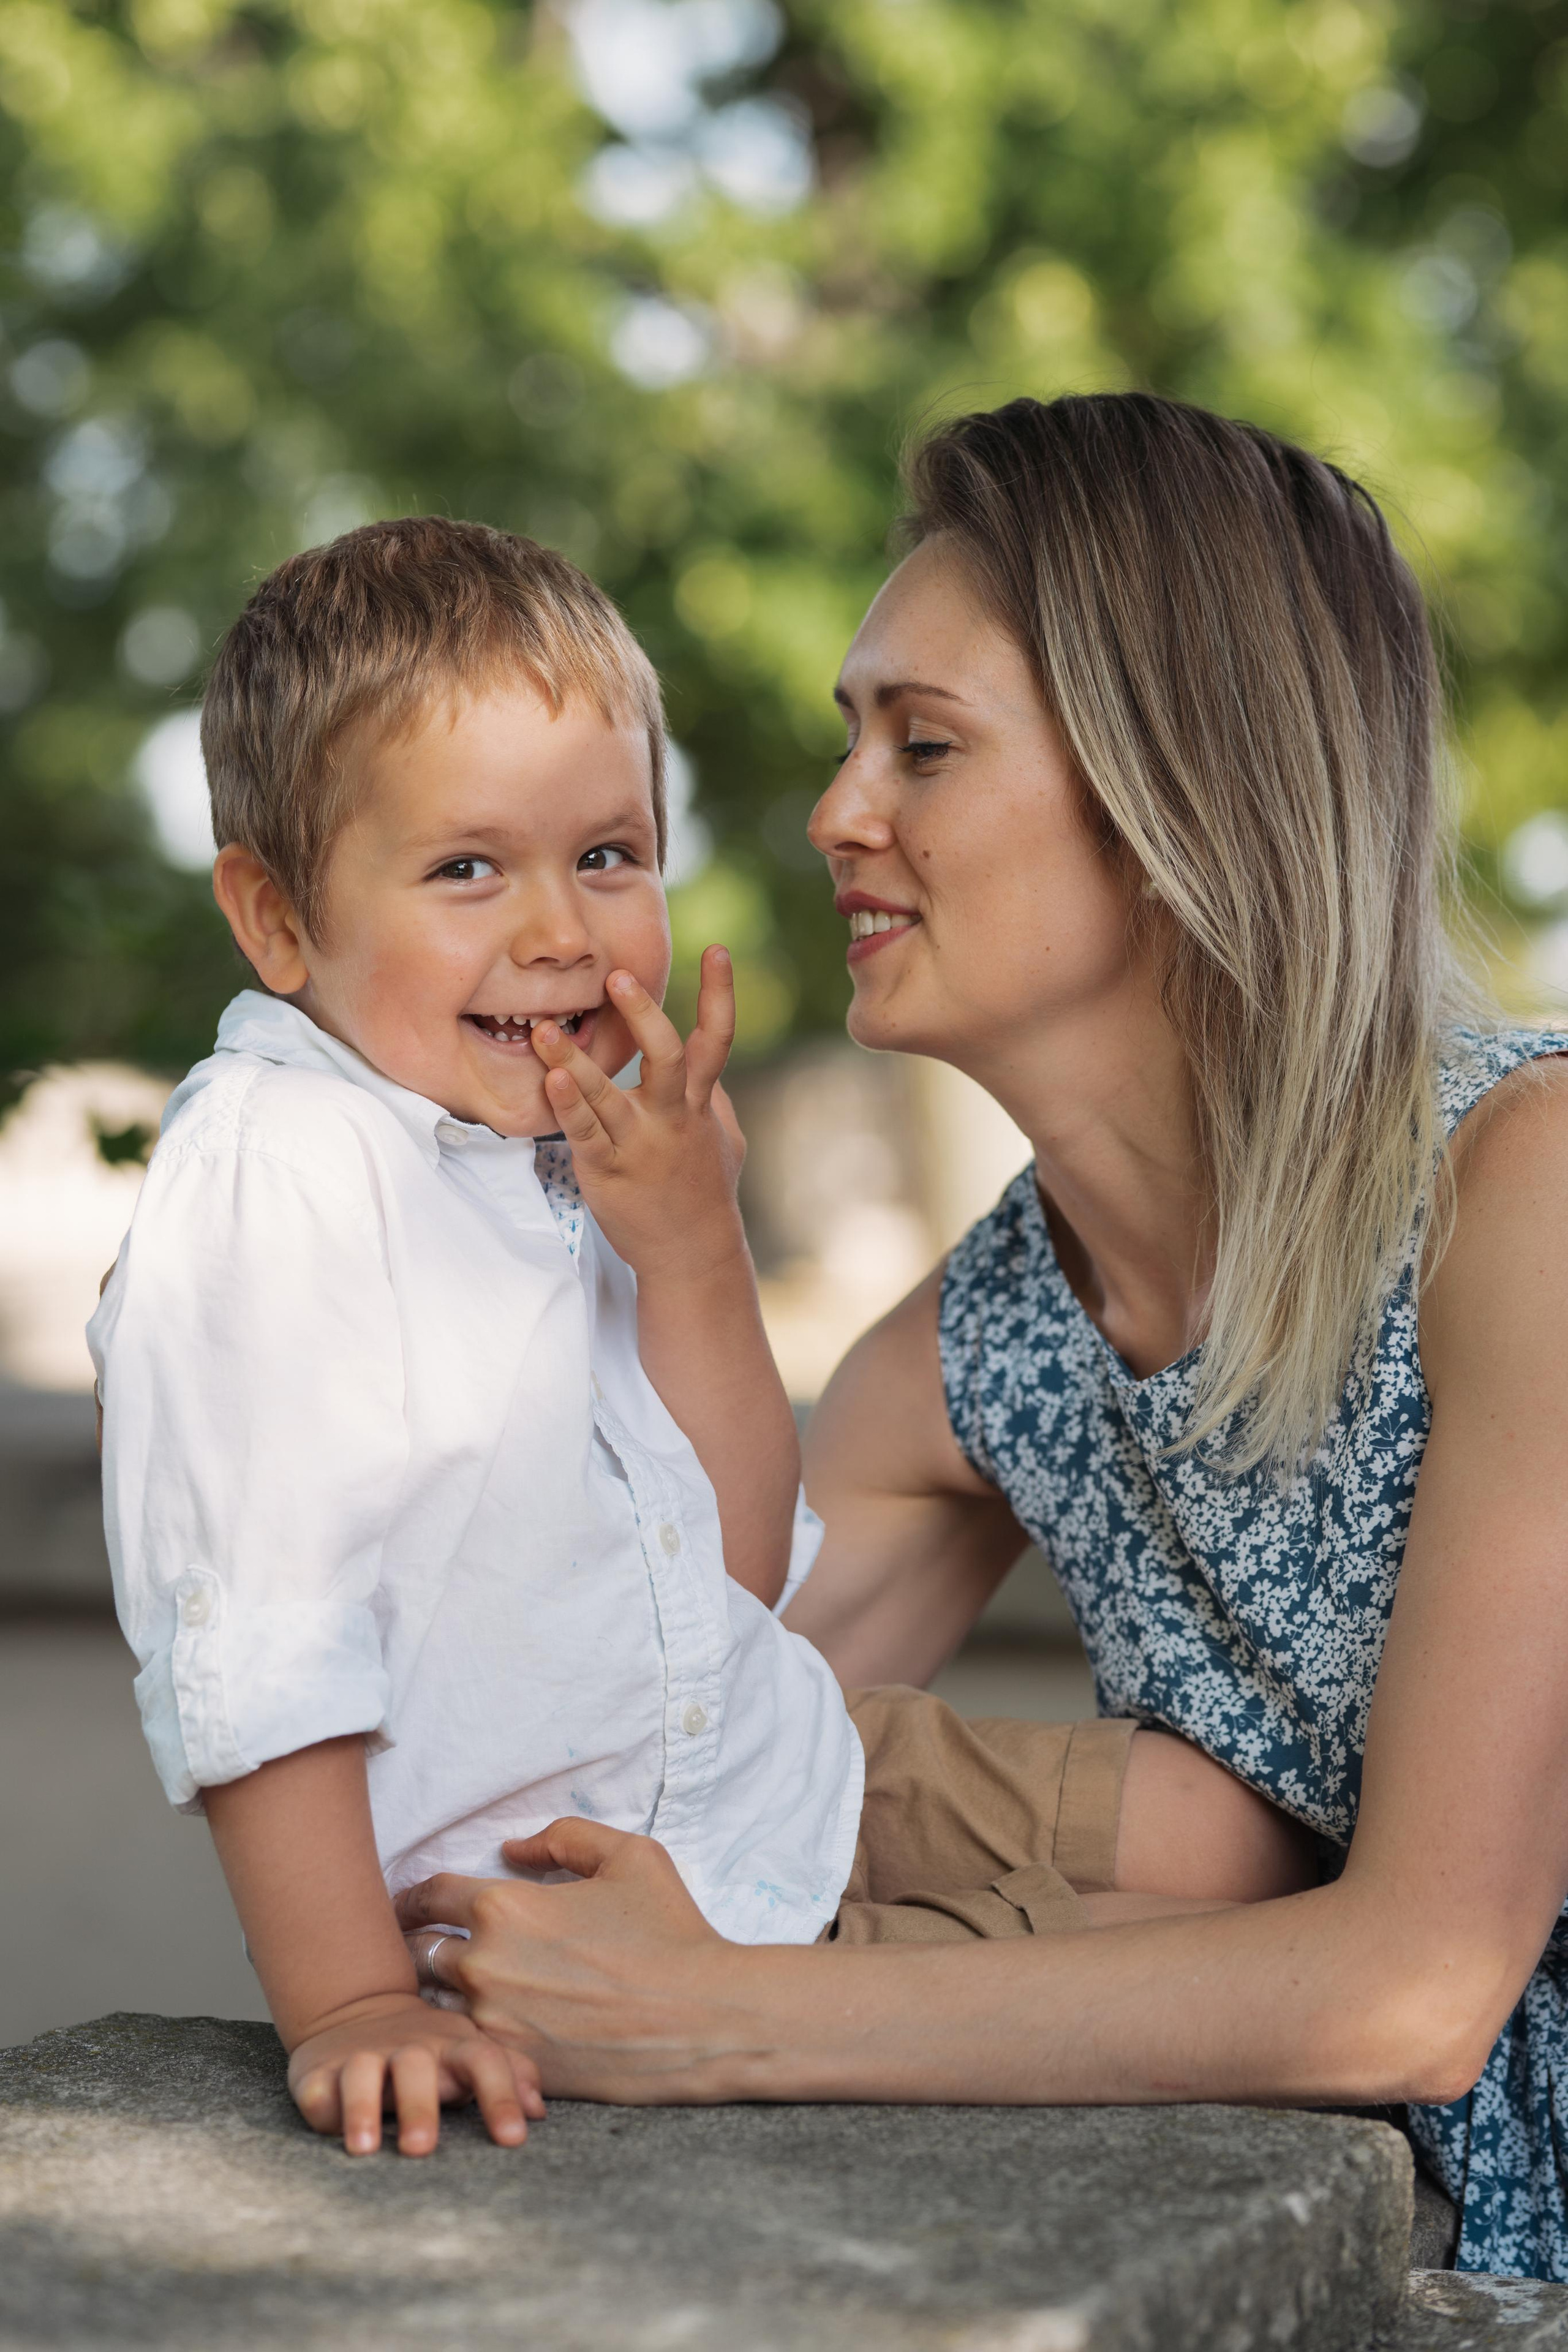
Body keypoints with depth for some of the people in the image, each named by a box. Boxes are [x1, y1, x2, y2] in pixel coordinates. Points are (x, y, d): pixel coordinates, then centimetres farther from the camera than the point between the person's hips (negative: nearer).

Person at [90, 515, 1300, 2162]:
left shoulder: (574, 1157, 5)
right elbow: (254, 1638, -23)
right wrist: (351, 2010, -25)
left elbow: (739, 1576, 3)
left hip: (783, 1769, 8)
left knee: (1224, 1839, 5)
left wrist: (692, 1250, -9)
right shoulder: (271, 1176, -21)